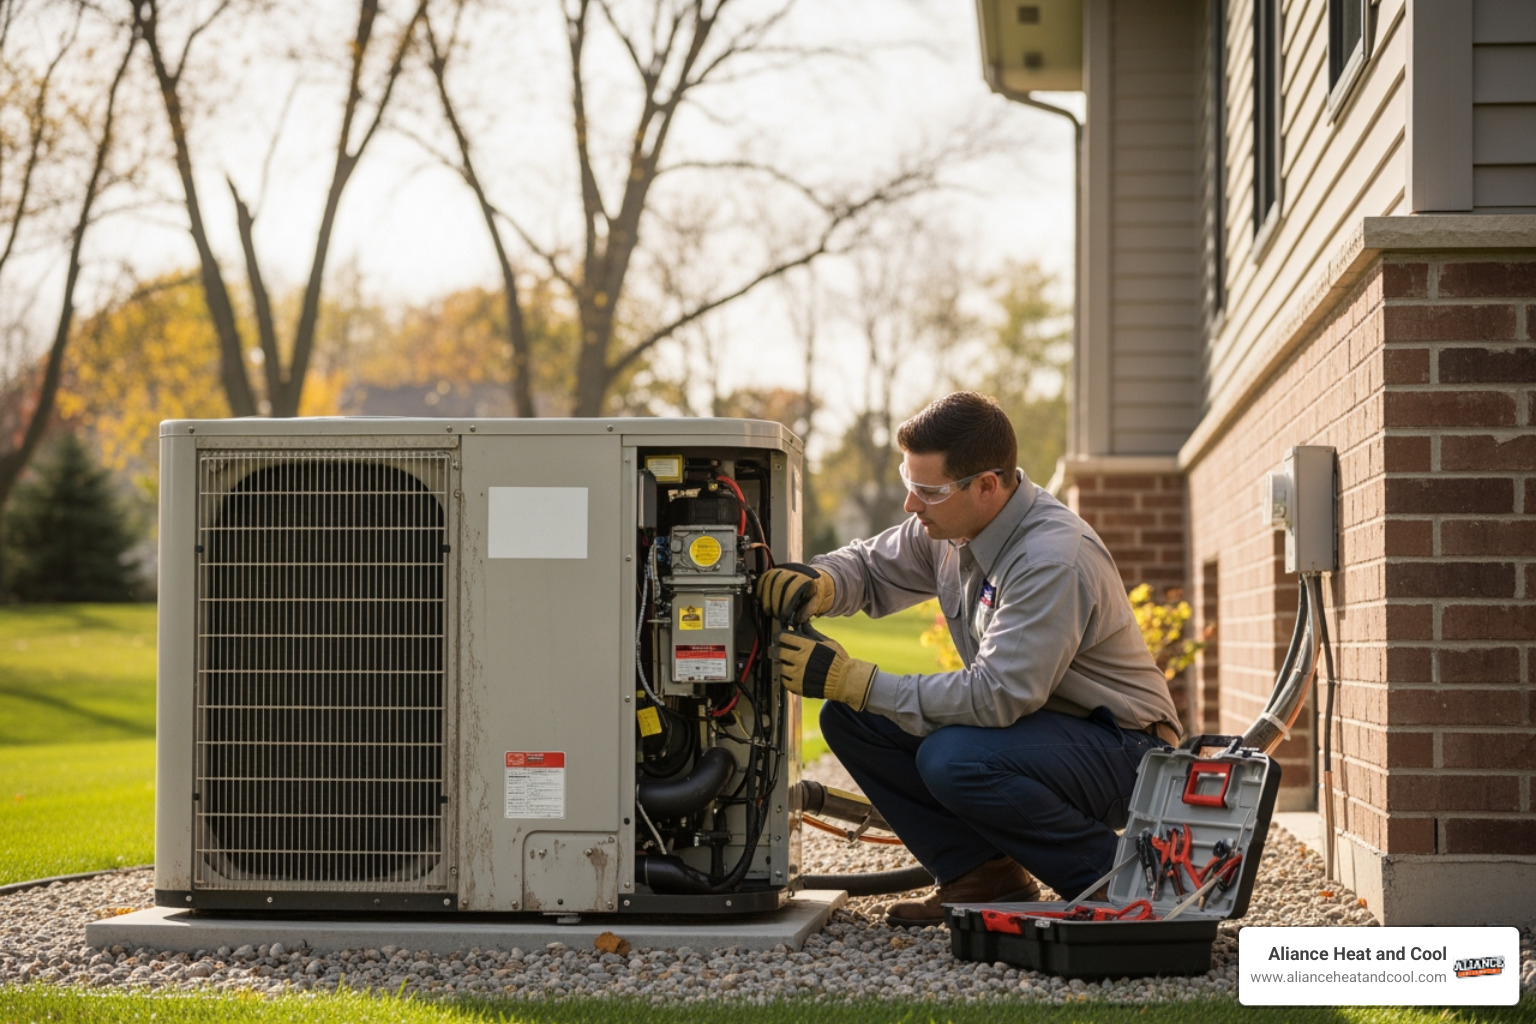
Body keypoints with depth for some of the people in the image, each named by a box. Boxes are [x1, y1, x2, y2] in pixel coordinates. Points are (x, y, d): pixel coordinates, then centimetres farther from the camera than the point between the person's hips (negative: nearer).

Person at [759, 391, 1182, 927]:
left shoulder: (1055, 559, -29)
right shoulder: (950, 522, -3)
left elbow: (997, 696, -33)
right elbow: (871, 566, 13)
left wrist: (850, 678, -30)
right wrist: (817, 584, -13)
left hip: (1120, 749, -9)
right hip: (1024, 720, 9)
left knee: (952, 758, -34)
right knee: (849, 719, -4)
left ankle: (1110, 879, -13)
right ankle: (985, 875, 4)